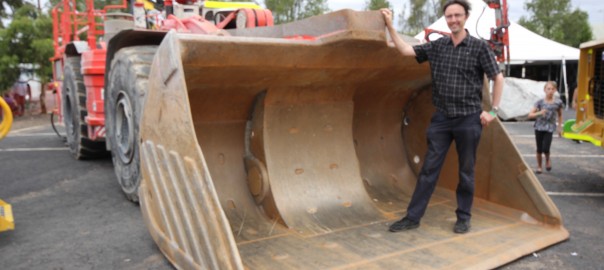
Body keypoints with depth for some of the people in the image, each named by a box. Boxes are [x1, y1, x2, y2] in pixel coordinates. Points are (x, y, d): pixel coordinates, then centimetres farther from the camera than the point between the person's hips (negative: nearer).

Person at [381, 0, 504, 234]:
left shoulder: (479, 47, -3)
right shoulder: (436, 46, 6)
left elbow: (498, 78, 1)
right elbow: (405, 50, 2)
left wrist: (493, 110, -3)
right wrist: (390, 26, -3)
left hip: (469, 118, -3)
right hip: (441, 118, 3)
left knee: (466, 171, 7)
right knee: (429, 168, 4)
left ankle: (463, 218, 22)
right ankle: (413, 217, 10)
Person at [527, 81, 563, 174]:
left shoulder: (558, 102, -4)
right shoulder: (540, 102, -6)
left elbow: (560, 115, 11)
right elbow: (530, 115, -9)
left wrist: (559, 127, 11)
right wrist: (539, 113, -26)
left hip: (549, 128, -1)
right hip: (539, 127, 1)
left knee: (545, 149, -12)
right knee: (539, 149, 7)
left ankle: (548, 160, 20)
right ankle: (539, 166, 24)